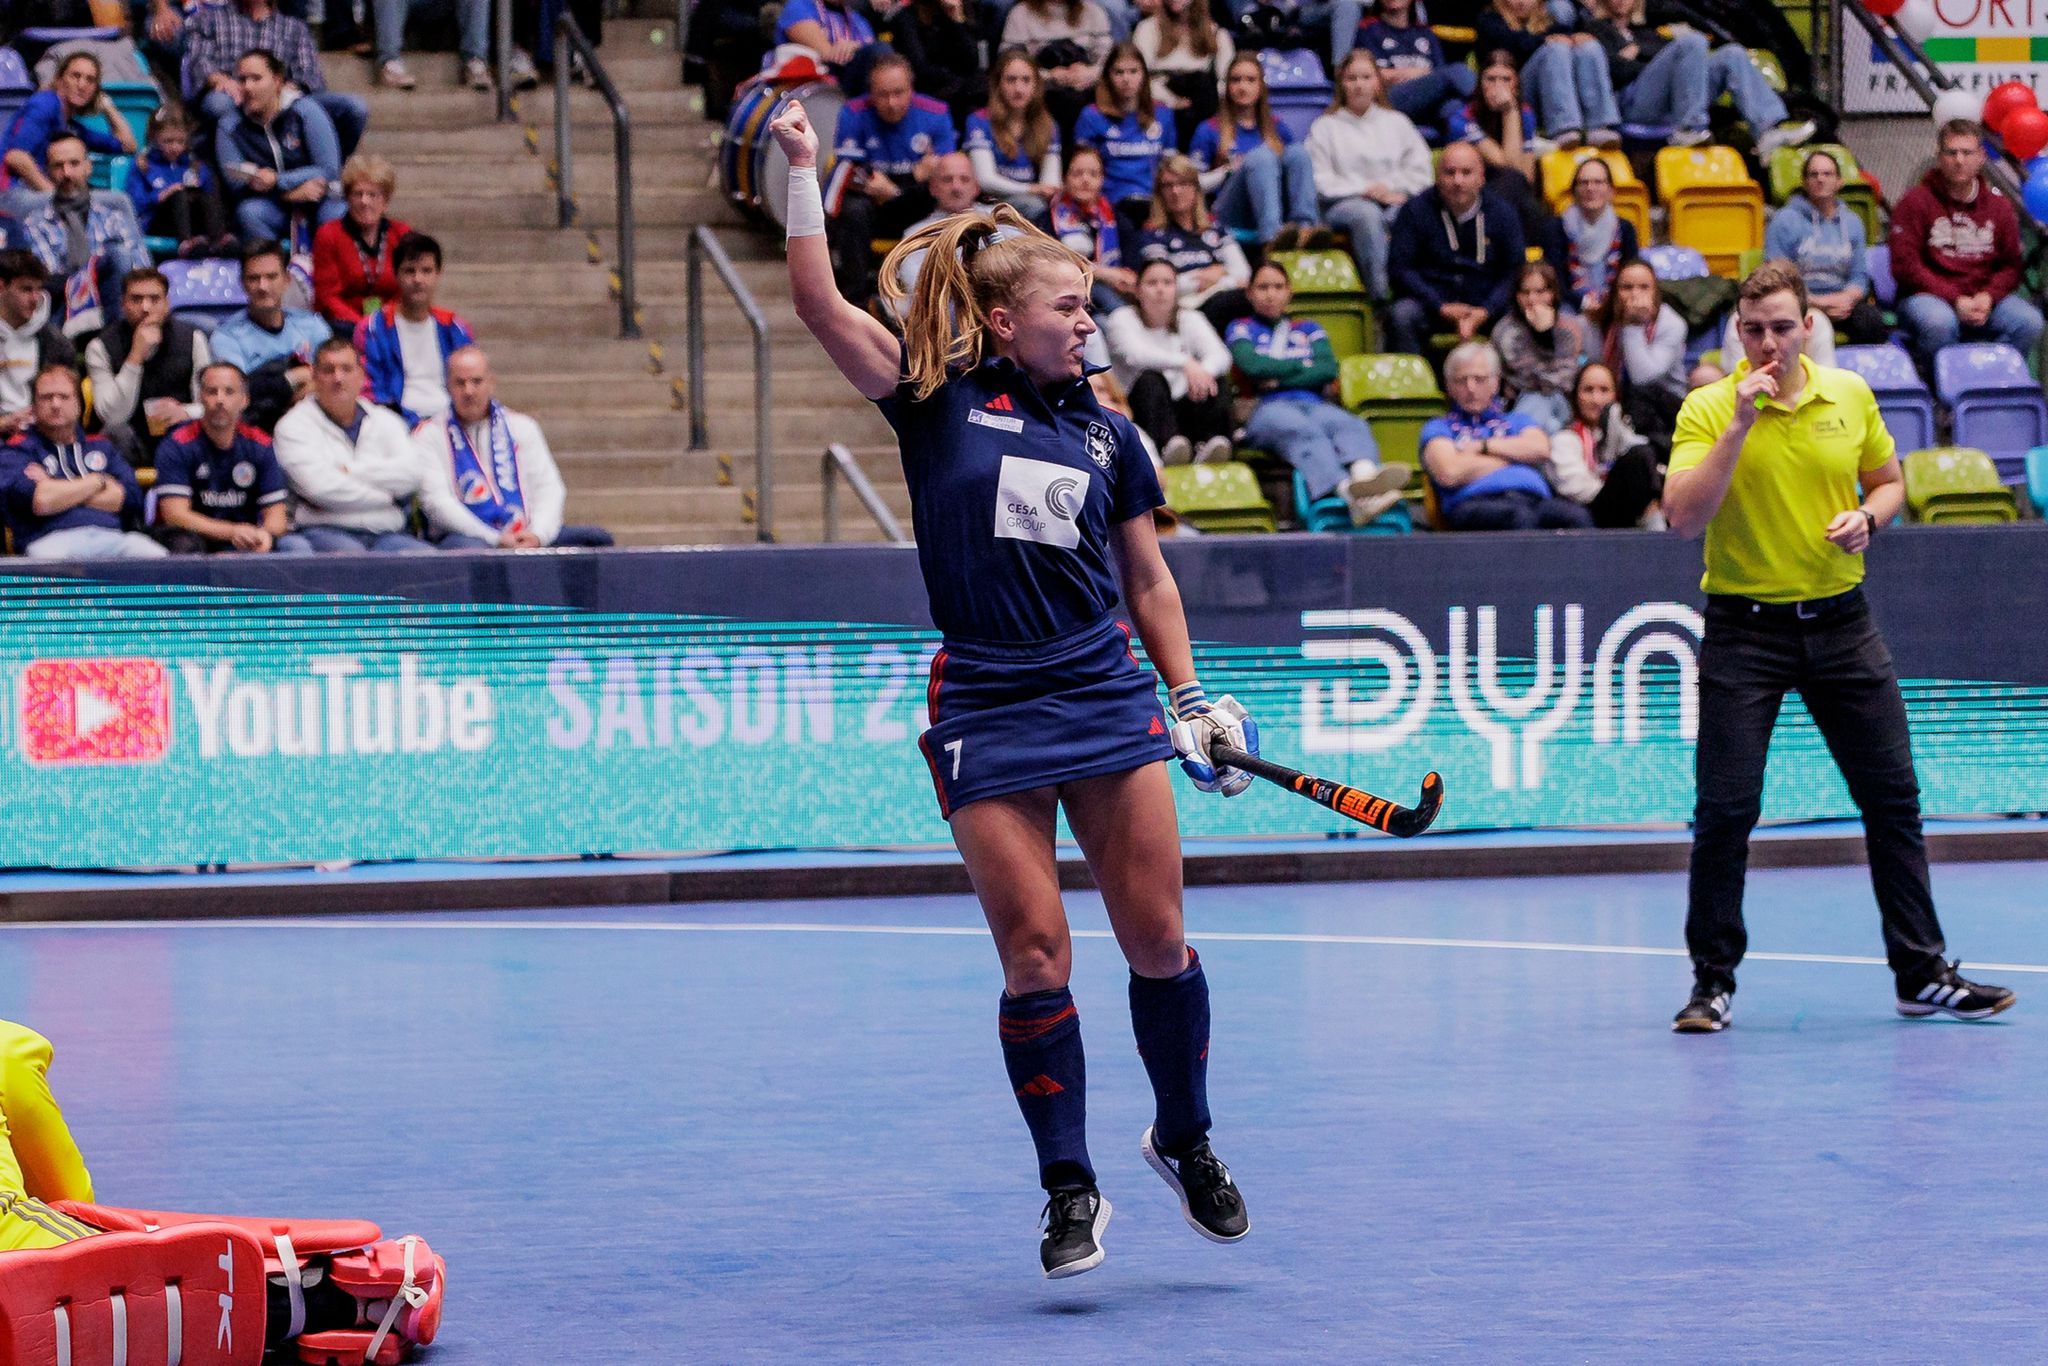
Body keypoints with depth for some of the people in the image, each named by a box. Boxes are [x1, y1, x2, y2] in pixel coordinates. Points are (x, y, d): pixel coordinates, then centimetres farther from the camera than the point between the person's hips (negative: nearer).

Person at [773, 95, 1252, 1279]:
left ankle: (1186, 1140, 24)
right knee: (1036, 957, -4)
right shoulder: (937, 402, 1)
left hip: (1106, 695, 3)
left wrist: (1194, 700, 11)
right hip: (985, 711, -3)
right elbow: (820, 305, -9)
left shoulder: (1108, 435, 10)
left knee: (1157, 939, 2)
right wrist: (804, 171, -14)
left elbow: (1150, 580, 18)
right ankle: (1072, 1190, 6)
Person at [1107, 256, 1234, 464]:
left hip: (1182, 412, 3)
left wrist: (1205, 370, -35)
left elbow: (1221, 355, -9)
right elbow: (1135, 354, -24)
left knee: (1218, 380, -20)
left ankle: (1208, 445, -40)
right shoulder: (1123, 318, -1)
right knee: (1151, 379, -32)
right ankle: (1167, 445, -53)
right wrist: (1185, 363, -40)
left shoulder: (1190, 319, 10)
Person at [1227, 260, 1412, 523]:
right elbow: (1252, 364, 2)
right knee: (1304, 431, -42)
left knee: (1351, 424, -36)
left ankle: (1365, 474, -74)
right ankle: (1349, 491, -74)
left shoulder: (1308, 329, 33)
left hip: (1314, 403, 4)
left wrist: (1279, 379, 2)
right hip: (1267, 409, -3)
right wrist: (1305, 365, 9)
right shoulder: (1241, 329, 25)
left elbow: (1329, 369, 13)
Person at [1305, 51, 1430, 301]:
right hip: (1343, 204, -2)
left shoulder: (1396, 122, 22)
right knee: (1367, 214, -40)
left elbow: (1420, 170, 12)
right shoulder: (1326, 126, 14)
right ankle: (1381, 296, -47)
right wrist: (1365, 190, -9)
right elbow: (1321, 182, 2)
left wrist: (1391, 189, -6)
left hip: (1396, 203, 2)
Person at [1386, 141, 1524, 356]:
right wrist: (1442, 308, -14)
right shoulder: (1414, 211, 0)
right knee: (1401, 316, -33)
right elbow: (1399, 267, -4)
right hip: (1430, 302, -1)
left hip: (1485, 304, 1)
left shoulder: (1502, 213, 5)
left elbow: (1514, 272, 3)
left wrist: (1485, 312, -15)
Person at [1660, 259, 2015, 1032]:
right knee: (1725, 810, -5)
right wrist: (1739, 426, -24)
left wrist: (1867, 518, -5)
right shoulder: (1708, 409, -8)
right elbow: (1683, 518, -19)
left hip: (1839, 621, 3)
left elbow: (1888, 480, 17)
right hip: (1745, 628, -3)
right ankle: (1713, 983, 8)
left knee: (1893, 797, 5)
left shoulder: (1850, 396, 3)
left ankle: (1922, 976, 14)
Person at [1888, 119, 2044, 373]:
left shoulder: (1999, 206, 11)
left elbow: (2011, 265, 11)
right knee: (1938, 322, -38)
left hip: (1985, 298, 4)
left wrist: (1988, 297, -11)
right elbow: (1905, 266, -7)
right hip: (1929, 297, -4)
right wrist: (1955, 300, -15)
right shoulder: (1917, 201, -1)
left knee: (2029, 321, -23)